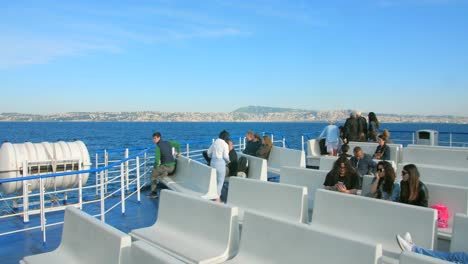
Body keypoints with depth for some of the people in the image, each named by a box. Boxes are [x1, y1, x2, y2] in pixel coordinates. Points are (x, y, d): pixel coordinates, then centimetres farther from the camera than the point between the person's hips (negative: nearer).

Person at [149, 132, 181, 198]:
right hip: (173, 166, 7)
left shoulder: (158, 146, -12)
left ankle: (154, 193, 9)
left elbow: (157, 158, -16)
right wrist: (178, 153, 34)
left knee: (153, 175, 13)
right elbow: (177, 144, 24)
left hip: (165, 166, -7)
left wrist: (155, 167, 0)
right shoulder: (168, 143, 9)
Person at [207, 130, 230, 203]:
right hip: (220, 163, -6)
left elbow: (209, 153, 11)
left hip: (213, 162, 6)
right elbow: (226, 156, -11)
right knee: (220, 181, 3)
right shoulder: (225, 144, -9)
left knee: (214, 180, 18)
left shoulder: (215, 142, 7)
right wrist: (228, 161, 8)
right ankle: (218, 198, 3)